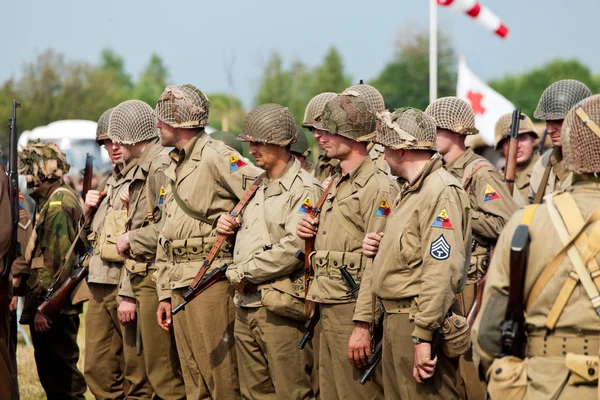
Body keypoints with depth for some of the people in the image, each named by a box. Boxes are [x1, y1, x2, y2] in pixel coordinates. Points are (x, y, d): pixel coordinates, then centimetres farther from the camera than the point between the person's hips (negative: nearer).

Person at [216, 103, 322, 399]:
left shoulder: (304, 189, -10)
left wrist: (243, 273, -12)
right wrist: (228, 226, 5)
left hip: (279, 308, -9)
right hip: (246, 306, 9)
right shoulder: (259, 188, 19)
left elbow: (294, 248, -20)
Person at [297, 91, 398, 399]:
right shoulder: (337, 184, 17)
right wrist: (312, 232, 6)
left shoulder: (377, 187, -13)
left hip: (353, 310, -10)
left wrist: (362, 324, -23)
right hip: (329, 310, 10)